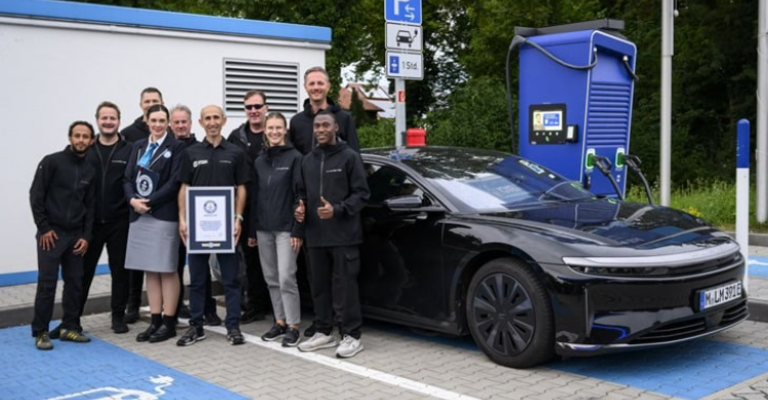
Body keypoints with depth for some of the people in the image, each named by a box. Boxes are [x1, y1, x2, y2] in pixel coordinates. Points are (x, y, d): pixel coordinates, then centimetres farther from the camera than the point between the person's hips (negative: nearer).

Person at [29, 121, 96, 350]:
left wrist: (86, 236, 3)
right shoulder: (51, 162, -5)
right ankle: (40, 332, 3)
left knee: (75, 282, 6)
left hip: (76, 235, 5)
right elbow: (36, 195, -7)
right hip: (51, 233, -5)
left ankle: (70, 327, 17)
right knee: (47, 283, -4)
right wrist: (44, 228, -11)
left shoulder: (90, 171, 10)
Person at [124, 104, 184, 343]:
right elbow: (128, 178, 10)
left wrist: (150, 202, -15)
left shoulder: (176, 147, -3)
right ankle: (155, 321, 17)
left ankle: (169, 323, 7)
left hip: (164, 215, -6)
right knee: (150, 271, 9)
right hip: (139, 215, 6)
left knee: (167, 270, 0)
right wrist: (132, 199, -8)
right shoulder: (138, 146, 15)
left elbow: (174, 182, -11)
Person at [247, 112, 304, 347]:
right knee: (271, 279, 9)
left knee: (286, 278, -8)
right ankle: (280, 322, 20)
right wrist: (251, 230, 12)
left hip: (286, 228, -5)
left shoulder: (295, 158, -4)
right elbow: (254, 196, 15)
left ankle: (293, 326, 1)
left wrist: (298, 230, -13)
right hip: (263, 228, 6)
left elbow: (300, 195, -8)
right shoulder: (259, 161, 12)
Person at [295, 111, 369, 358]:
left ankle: (351, 336, 5)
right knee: (319, 286, 11)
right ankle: (324, 332, 22)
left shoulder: (349, 157, -2)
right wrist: (301, 208, 4)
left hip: (343, 235, -6)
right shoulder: (308, 160, 16)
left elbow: (362, 193, -5)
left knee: (344, 286, -4)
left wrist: (337, 210, -18)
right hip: (315, 235, 6)